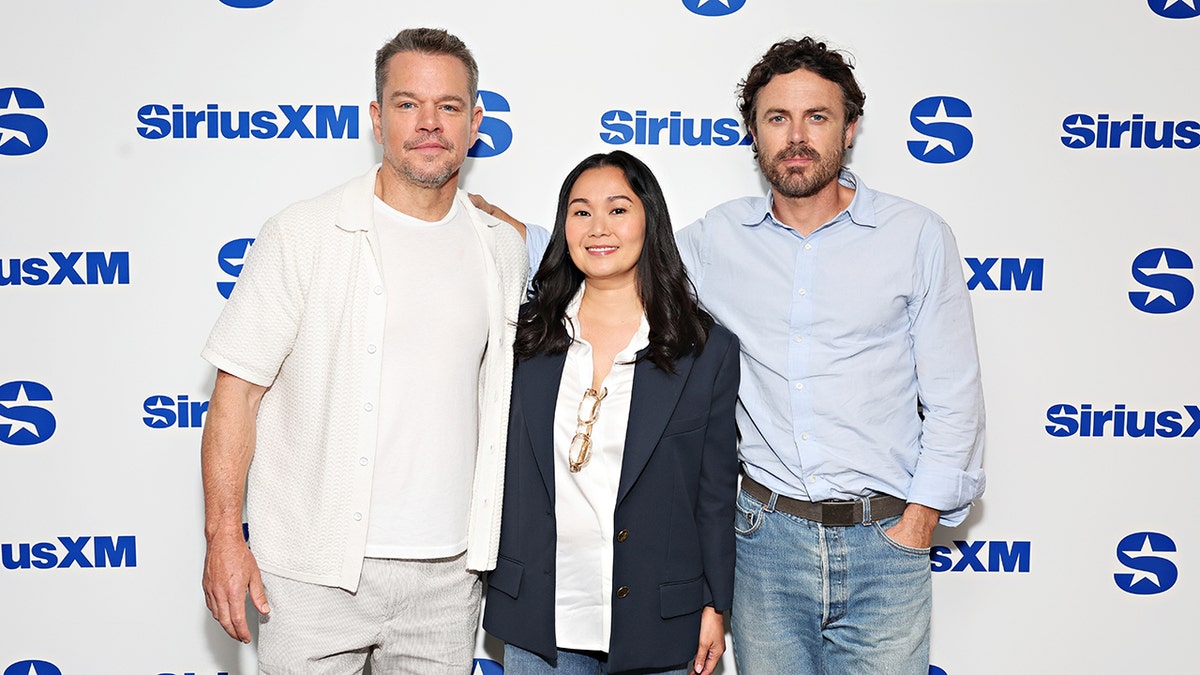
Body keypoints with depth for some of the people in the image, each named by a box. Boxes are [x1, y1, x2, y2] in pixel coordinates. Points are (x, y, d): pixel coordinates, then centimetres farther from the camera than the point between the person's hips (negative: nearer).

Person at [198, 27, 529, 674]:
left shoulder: (502, 249, 6)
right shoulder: (302, 235, -6)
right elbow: (235, 394, -6)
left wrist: (501, 543, 13)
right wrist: (224, 536, -11)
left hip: (448, 571, 4)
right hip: (314, 573, -3)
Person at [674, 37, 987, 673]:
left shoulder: (917, 235, -1)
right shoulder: (717, 238, 3)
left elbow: (953, 399, 0)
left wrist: (916, 524, -5)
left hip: (885, 536, -1)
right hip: (766, 535, 2)